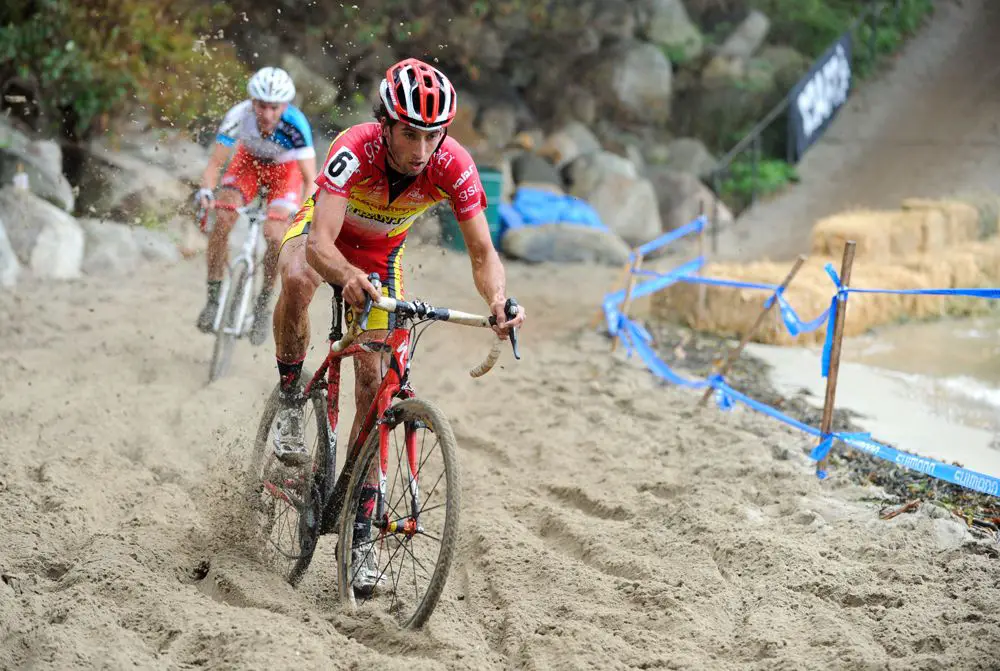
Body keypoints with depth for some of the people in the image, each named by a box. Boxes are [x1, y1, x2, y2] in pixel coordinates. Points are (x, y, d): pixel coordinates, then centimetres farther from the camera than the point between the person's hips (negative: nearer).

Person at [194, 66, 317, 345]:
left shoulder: (296, 124, -39)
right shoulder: (238, 116, -34)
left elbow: (310, 177, -38)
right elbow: (215, 163, -28)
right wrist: (206, 190, -48)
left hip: (285, 168, -2)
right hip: (249, 160, 2)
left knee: (274, 236, -19)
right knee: (222, 220, -18)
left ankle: (263, 304, 4)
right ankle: (214, 296, -4)